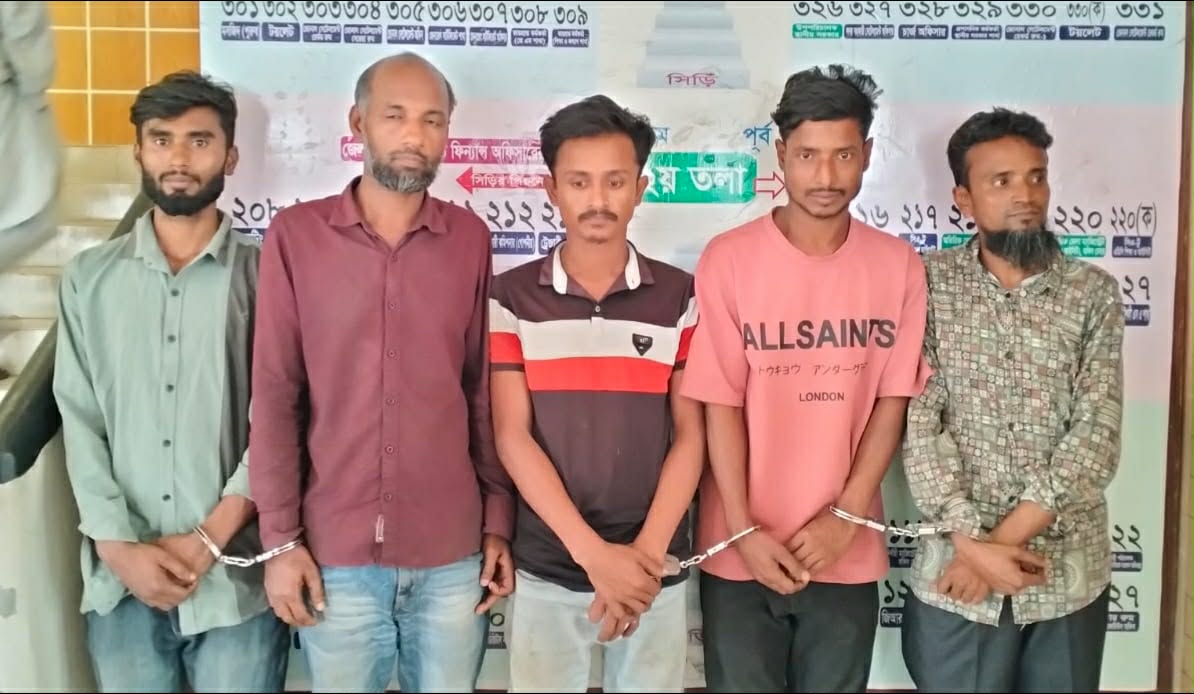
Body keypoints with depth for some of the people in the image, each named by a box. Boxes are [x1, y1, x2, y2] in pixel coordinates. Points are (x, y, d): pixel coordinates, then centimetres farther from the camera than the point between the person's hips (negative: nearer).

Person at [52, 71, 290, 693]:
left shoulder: (265, 275, 0)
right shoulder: (88, 278, 8)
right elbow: (80, 424, 4)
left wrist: (208, 540, -10)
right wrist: (120, 548, -6)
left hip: (237, 578, -2)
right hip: (122, 581, 2)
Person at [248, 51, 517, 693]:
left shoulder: (471, 239, 2)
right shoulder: (295, 235, -2)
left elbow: (485, 391, 4)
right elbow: (275, 395, -2)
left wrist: (499, 523, 3)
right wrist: (280, 539, -4)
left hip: (453, 557, 1)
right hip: (335, 556, -1)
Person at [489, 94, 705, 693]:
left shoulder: (679, 296, 0)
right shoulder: (511, 297, -2)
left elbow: (690, 435, 0)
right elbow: (512, 437, -6)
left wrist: (646, 552, -11)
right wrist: (594, 553, -14)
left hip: (655, 570, 1)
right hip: (545, 570, 0)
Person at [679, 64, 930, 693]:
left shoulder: (899, 265, -1)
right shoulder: (728, 259, -9)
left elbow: (892, 401, -1)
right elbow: (720, 405, -8)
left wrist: (845, 518, -7)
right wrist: (744, 530, -11)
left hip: (849, 552, 2)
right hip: (741, 549, -2)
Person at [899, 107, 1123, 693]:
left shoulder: (1095, 293, 0)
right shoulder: (929, 286, -3)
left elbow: (1096, 438, -8)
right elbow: (919, 426, -9)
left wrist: (1005, 538, -15)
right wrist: (972, 542, -16)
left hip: (1069, 578, 1)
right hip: (954, 578, -1)